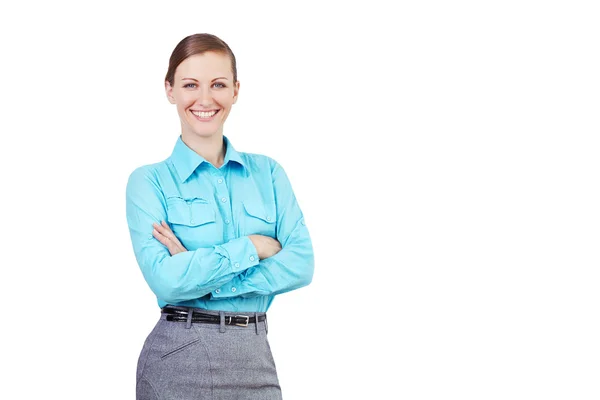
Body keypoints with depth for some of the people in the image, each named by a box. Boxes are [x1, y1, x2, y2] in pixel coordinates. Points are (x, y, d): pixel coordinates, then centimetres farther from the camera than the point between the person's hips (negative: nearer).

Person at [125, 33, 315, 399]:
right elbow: (164, 278, -16)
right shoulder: (150, 181, -3)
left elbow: (301, 264, -6)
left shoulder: (268, 172, 6)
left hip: (255, 355, 3)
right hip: (178, 359, -2)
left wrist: (200, 276, -13)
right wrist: (253, 246, -10)